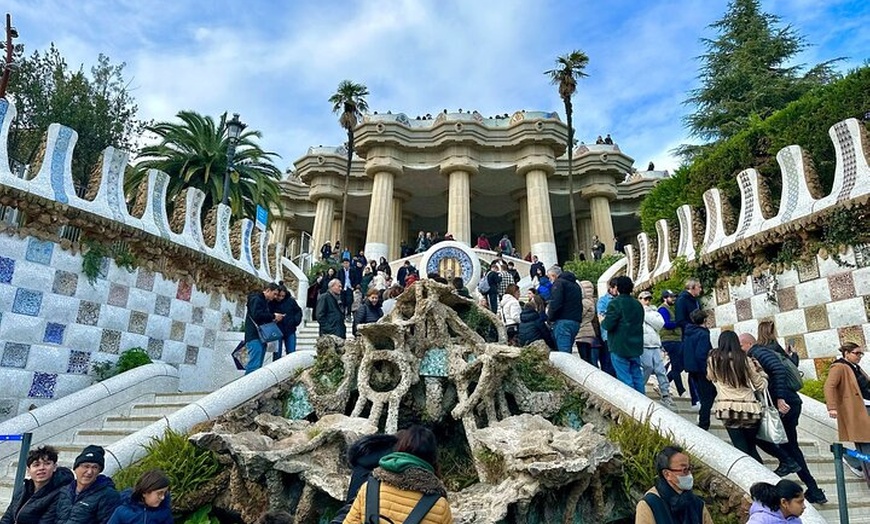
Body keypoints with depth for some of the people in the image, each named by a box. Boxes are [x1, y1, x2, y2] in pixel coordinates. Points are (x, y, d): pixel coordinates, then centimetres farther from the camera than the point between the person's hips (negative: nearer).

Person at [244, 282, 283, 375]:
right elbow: (257, 315, -20)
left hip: (261, 337, 10)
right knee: (254, 365, -14)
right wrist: (273, 316, -13)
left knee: (258, 365, 9)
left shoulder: (266, 302, 23)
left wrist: (275, 317, 7)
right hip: (254, 337, -10)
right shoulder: (256, 299, -6)